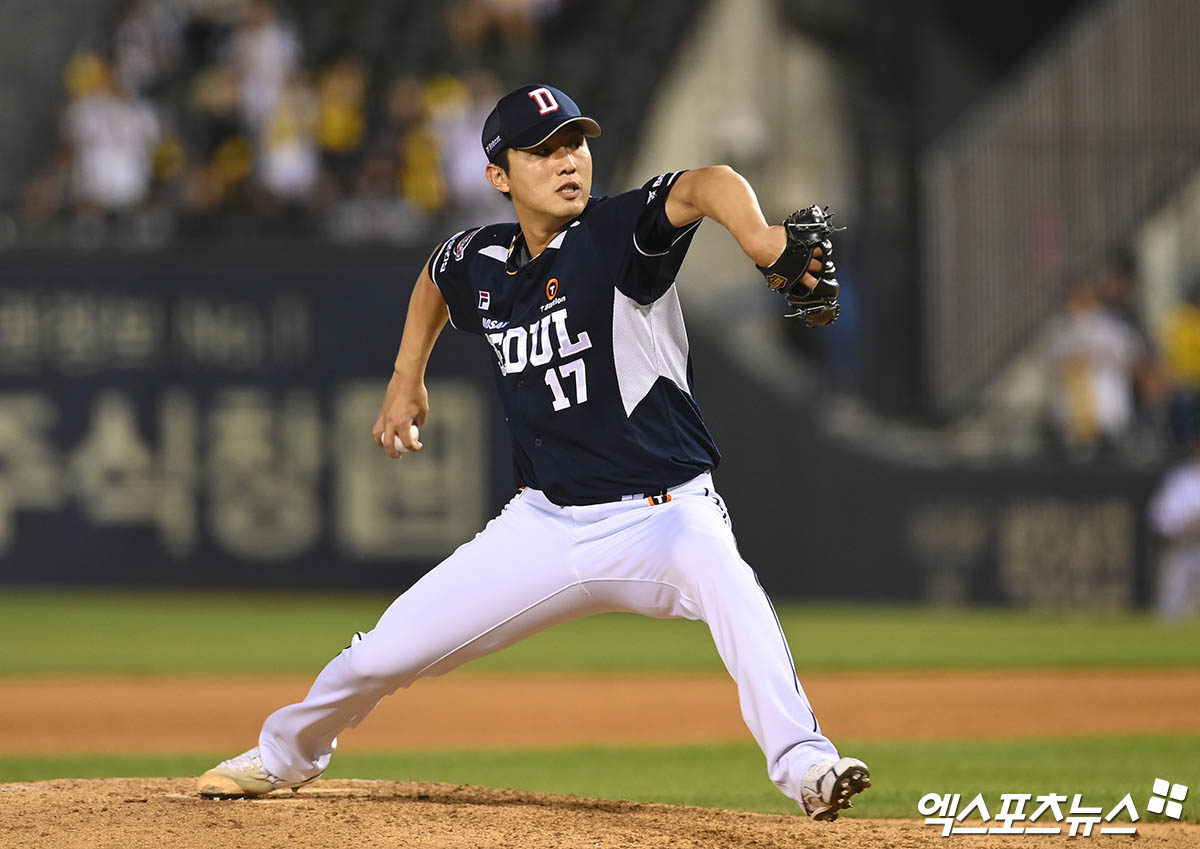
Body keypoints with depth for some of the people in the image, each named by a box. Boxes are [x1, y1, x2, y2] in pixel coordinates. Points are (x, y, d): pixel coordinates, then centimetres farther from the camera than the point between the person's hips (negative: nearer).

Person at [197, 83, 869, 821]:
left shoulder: (616, 235, -16)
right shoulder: (481, 262, 2)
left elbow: (704, 187, -38)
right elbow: (437, 277, 29)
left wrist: (759, 239, -59)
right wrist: (407, 379, 25)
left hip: (663, 515, -5)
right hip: (547, 525, 5)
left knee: (728, 585, -41)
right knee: (386, 651, 9)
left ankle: (803, 764, -41)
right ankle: (287, 753, 39)